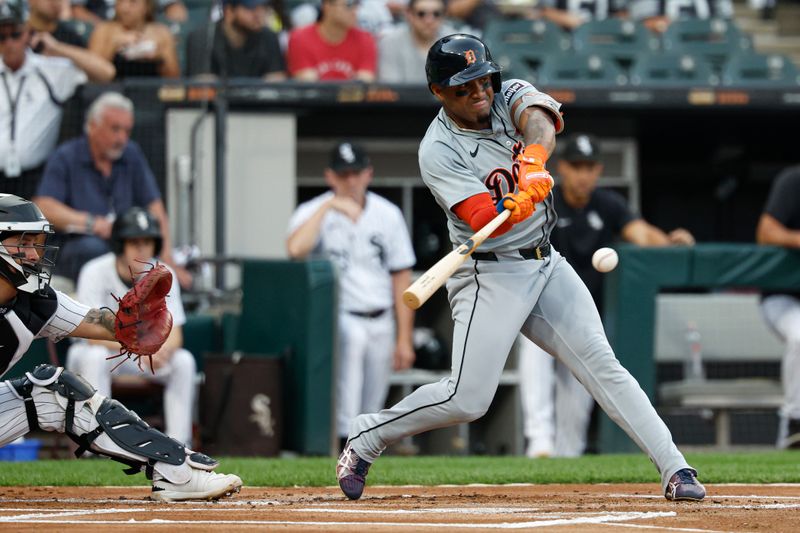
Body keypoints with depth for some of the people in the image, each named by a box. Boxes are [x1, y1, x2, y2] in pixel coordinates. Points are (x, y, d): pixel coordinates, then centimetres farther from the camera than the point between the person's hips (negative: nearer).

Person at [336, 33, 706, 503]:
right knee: (467, 399, -11)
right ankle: (364, 439, 9)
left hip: (545, 265, 5)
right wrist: (521, 201, -48)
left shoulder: (511, 96, -1)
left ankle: (675, 468, -10)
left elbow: (540, 120, -26)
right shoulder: (439, 151, -15)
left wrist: (533, 161, -47)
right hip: (489, 276, -5)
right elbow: (483, 221, -27)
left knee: (600, 361, -7)